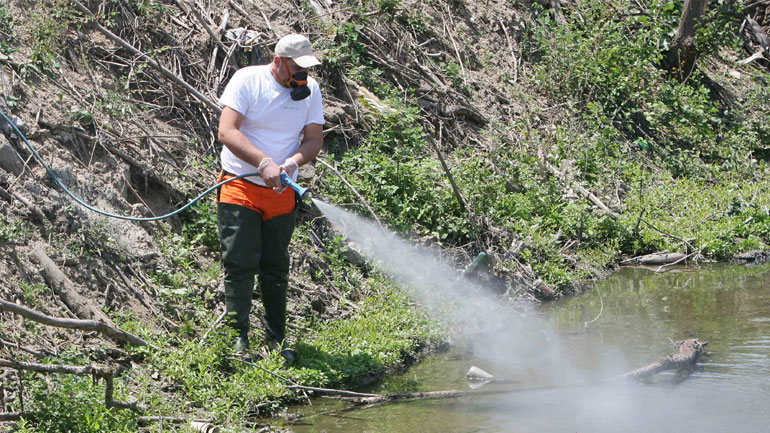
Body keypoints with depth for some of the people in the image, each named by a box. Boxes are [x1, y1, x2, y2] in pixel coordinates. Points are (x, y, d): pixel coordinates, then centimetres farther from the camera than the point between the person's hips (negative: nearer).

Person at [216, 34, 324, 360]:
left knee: (275, 269, 9)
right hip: (239, 188, -4)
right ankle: (238, 338, -5)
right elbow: (227, 132, -19)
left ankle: (276, 341, 17)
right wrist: (264, 163, -31)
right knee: (239, 264, -8)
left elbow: (314, 140, 1)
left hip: (281, 194, 4)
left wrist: (293, 162, -21)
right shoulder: (247, 80, -10)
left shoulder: (310, 90, 3)